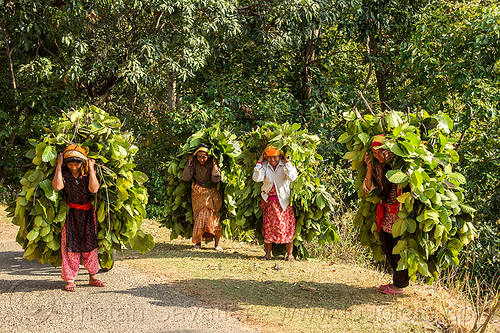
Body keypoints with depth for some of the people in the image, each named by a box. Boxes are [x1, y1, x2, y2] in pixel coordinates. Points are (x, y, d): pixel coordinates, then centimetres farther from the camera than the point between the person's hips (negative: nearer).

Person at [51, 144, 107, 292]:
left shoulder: (87, 172, -6)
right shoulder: (64, 173, -9)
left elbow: (94, 189, -24)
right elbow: (57, 186, -30)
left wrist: (91, 169, -20)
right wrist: (58, 165, -24)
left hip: (88, 213, 2)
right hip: (70, 213, -2)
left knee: (90, 244, 8)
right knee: (70, 245, -3)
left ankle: (92, 277, 20)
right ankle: (70, 280, 3)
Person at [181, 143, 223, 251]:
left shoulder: (212, 163, -9)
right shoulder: (194, 164, -8)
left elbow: (216, 179, -19)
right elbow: (185, 178, -16)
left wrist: (214, 164, -22)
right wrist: (189, 163, -19)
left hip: (211, 193, -1)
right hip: (198, 194, 1)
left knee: (213, 216, -8)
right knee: (199, 217, -4)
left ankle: (217, 244, -2)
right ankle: (198, 242, 4)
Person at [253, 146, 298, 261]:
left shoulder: (285, 165, -5)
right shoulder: (264, 165, 0)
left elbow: (292, 177, -23)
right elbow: (256, 178, -15)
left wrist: (287, 162, -19)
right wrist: (259, 162, -13)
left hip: (283, 200, -2)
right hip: (269, 201, 2)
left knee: (287, 227, -3)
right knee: (268, 227, 4)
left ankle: (290, 254, 4)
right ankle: (268, 253, 13)